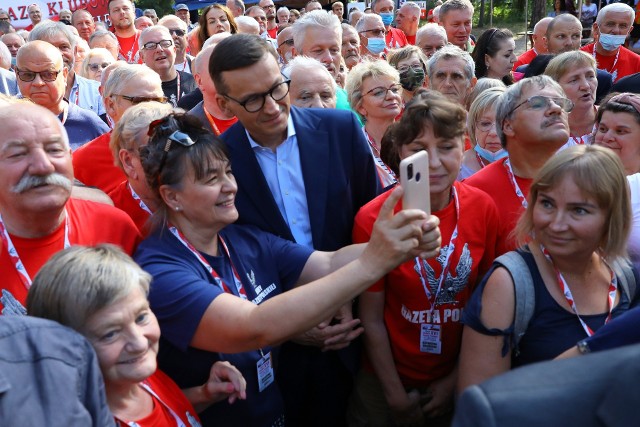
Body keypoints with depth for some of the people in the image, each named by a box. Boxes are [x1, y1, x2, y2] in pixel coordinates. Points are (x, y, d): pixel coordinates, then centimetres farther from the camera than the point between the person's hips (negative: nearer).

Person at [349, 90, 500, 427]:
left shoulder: (483, 209, -12)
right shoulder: (373, 219, -20)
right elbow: (372, 319, -12)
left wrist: (456, 379, -2)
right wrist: (397, 397, -8)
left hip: (457, 382, 3)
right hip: (387, 382, -2)